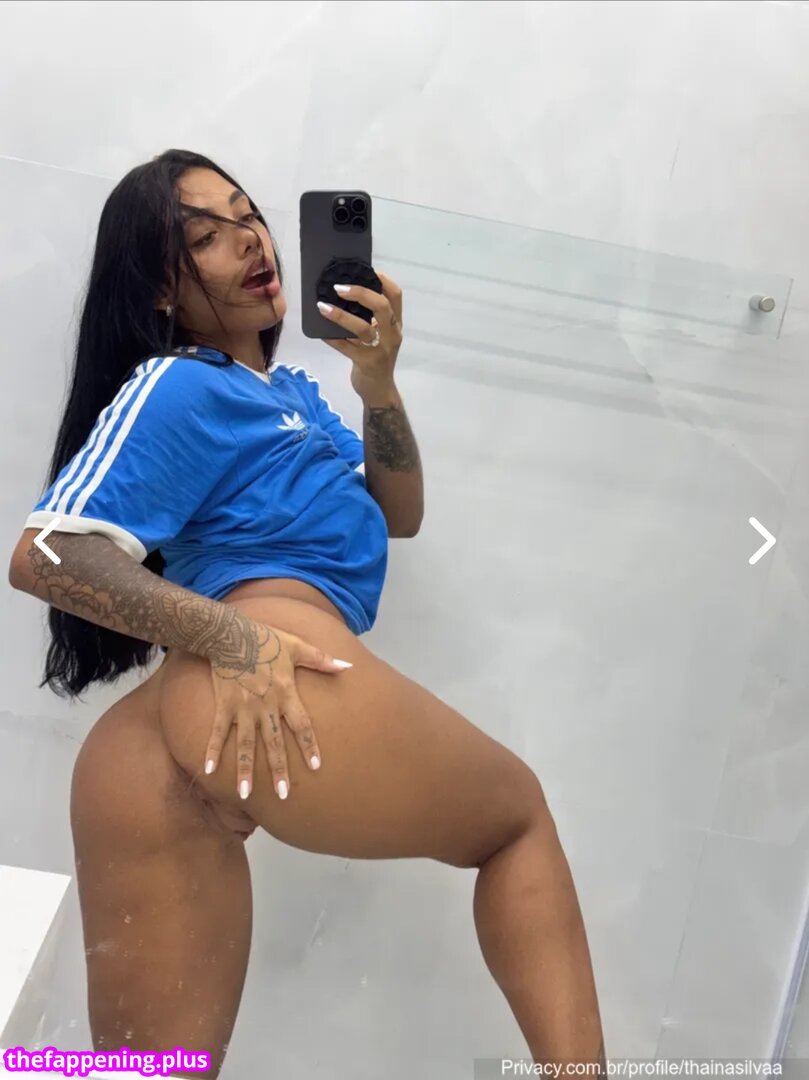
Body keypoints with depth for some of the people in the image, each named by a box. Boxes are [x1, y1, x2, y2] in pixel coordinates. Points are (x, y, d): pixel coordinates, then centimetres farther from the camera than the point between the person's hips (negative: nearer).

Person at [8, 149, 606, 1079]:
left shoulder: (288, 390, 30)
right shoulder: (172, 386, 3)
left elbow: (399, 514, 29)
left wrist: (378, 385, 12)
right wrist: (231, 637, -20)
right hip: (287, 694, -8)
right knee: (516, 811, 14)